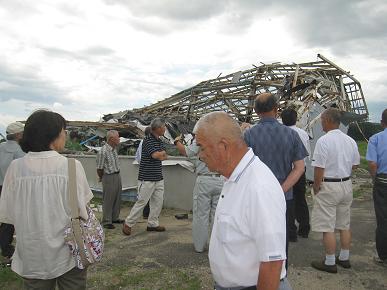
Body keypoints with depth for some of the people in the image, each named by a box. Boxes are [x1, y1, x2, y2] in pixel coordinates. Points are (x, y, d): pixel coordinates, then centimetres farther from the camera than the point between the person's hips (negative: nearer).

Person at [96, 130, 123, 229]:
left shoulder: (114, 149, 6)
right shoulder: (103, 151, -21)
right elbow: (99, 169, -14)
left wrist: (117, 174, 16)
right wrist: (102, 178, 0)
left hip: (117, 176, 8)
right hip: (109, 177, -8)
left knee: (117, 199, 16)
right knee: (108, 200, 2)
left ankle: (115, 218, 31)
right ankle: (106, 222, 15)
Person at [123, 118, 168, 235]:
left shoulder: (160, 141, 13)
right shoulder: (148, 140, -14)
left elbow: (165, 156, 13)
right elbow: (156, 155, -25)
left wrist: (161, 155, -8)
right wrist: (162, 152, -3)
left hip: (159, 178, 8)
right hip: (147, 179, -8)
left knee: (158, 202, 10)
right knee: (141, 202, -2)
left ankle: (152, 224, 23)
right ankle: (128, 223, 13)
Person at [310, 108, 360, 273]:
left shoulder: (323, 141, -18)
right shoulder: (350, 140, 4)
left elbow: (319, 168, -19)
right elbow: (355, 164, 12)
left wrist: (316, 188, -7)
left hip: (328, 186, -7)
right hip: (347, 184, 8)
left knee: (327, 228, 3)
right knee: (344, 225, 18)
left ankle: (330, 263, 12)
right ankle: (344, 258, 31)